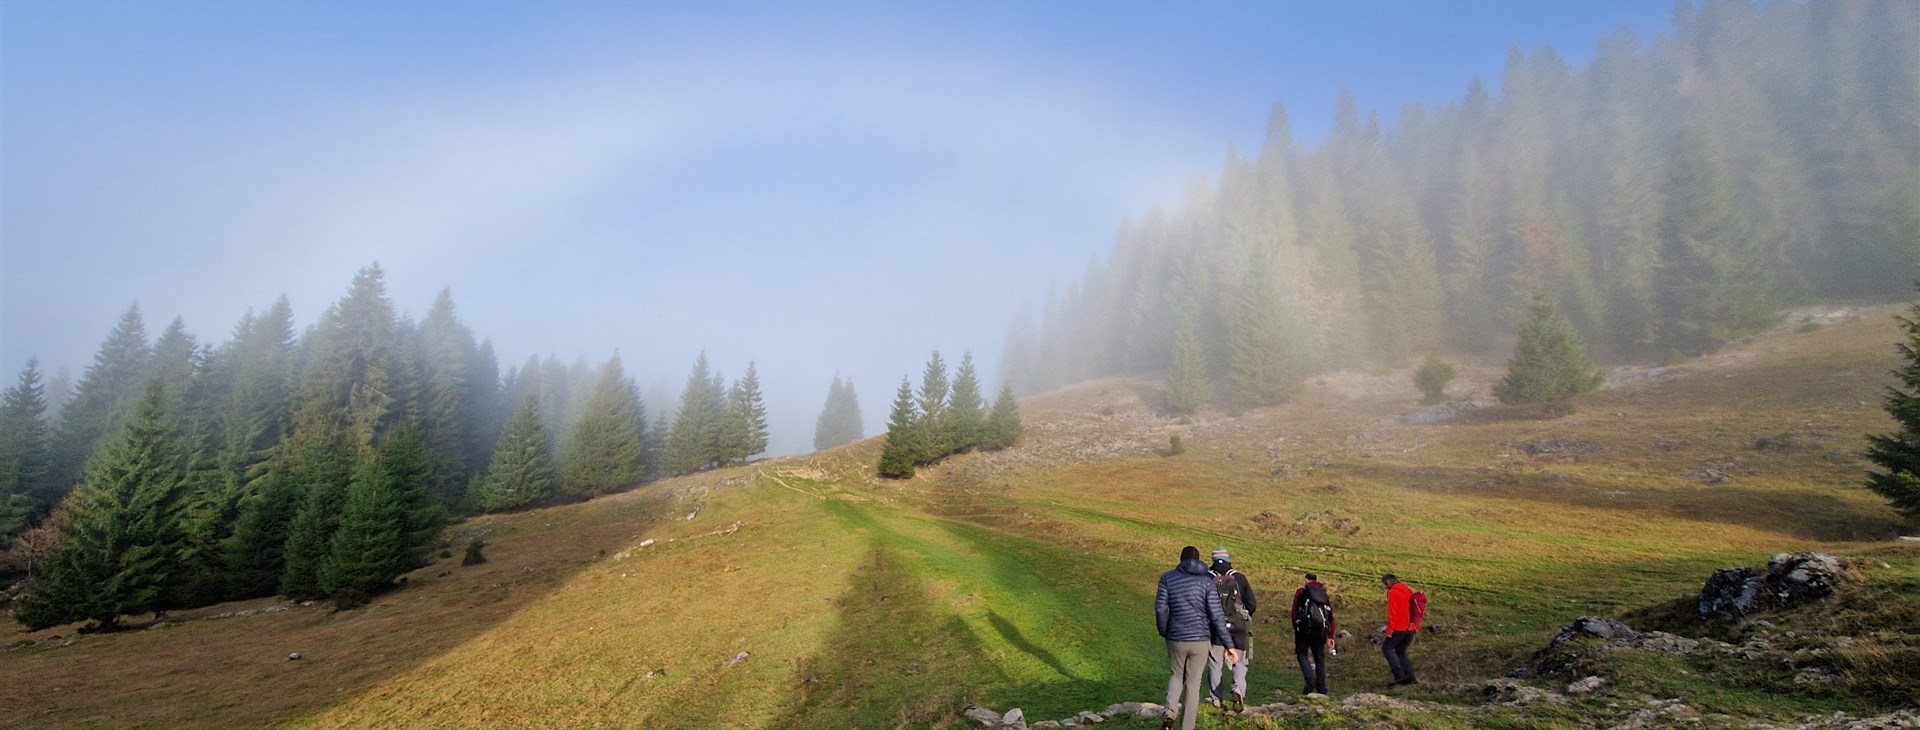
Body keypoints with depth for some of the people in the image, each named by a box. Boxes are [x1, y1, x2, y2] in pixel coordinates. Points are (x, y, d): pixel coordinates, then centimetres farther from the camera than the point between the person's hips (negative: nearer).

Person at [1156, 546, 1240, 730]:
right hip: (1200, 640, -1)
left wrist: (1164, 632, 9)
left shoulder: (1167, 578, -1)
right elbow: (1217, 616, -8)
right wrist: (1229, 645, -4)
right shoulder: (1206, 581, -3)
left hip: (1176, 639, 1)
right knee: (1193, 684, 11)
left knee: (1176, 676, 21)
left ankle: (1170, 713, -2)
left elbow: (1160, 608, -8)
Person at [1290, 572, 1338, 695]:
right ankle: (1322, 689, 11)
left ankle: (1310, 678, -18)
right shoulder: (1324, 594, 14)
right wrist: (1330, 637, 11)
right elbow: (1331, 617, 9)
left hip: (1305, 629, -4)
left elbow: (1294, 613, -2)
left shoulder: (1301, 592, 2)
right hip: (1321, 631, 4)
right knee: (1320, 659, 12)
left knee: (1302, 655, 6)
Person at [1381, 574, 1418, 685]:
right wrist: (1417, 627, 21)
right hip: (1411, 628, 8)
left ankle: (1399, 674, -6)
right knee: (1400, 651, 17)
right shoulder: (1409, 590, 14)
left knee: (1387, 647, 4)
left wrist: (1389, 630, -14)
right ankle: (1409, 676, 7)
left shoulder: (1393, 592, -11)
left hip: (1399, 628, -8)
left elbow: (1391, 613, -16)